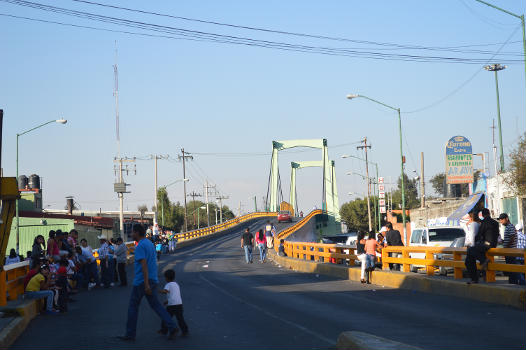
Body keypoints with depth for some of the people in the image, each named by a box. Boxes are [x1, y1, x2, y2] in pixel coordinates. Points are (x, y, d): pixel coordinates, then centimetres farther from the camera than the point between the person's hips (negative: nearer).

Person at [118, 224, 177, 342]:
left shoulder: (140, 246, -15)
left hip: (141, 282, -8)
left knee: (133, 307, 4)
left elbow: (144, 265, -22)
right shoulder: (150, 243, 14)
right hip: (153, 279, 8)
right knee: (155, 304, 10)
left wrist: (146, 284, -26)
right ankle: (171, 327, -4)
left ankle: (130, 334, 11)